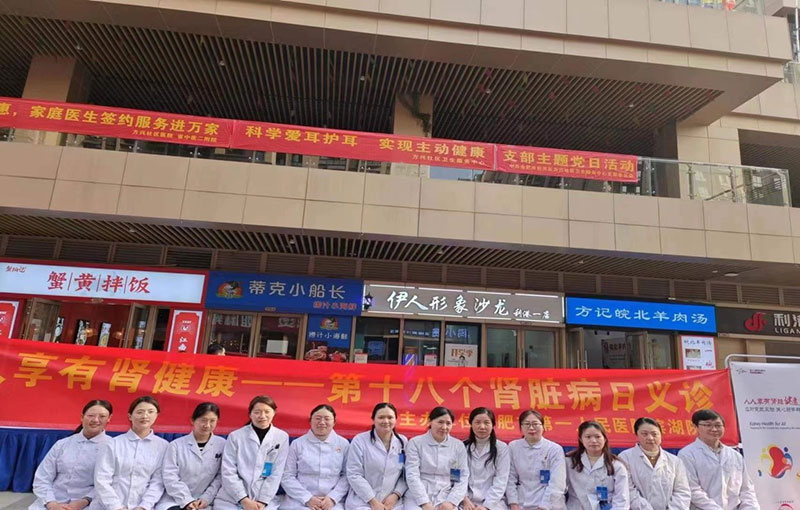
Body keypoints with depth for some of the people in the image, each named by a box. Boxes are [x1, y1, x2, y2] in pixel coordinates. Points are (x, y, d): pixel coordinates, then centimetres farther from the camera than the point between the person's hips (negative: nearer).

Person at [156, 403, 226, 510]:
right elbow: (170, 476, -4)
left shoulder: (222, 445, 3)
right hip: (175, 501, 0)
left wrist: (207, 498, -10)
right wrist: (186, 500, -11)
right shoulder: (177, 445, 0)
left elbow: (221, 477, 1)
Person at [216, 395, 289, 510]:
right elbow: (228, 472, -4)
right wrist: (244, 500, -10)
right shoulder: (235, 436, 0)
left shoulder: (282, 437, 1)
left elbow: (277, 473, -1)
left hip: (265, 501, 0)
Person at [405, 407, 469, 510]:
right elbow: (412, 475, -5)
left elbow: (463, 478, 4)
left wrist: (451, 502, -8)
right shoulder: (415, 442, 1)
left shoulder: (459, 446, 7)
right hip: (418, 499, -1)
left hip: (445, 499, 1)